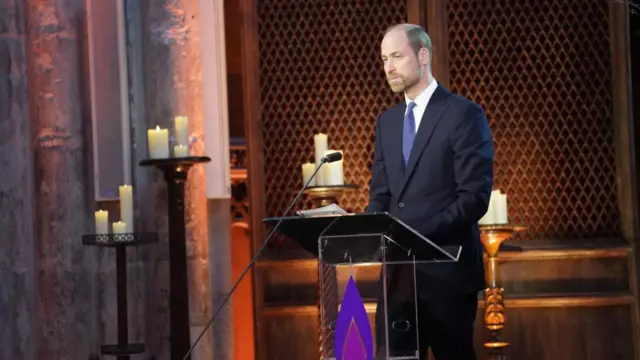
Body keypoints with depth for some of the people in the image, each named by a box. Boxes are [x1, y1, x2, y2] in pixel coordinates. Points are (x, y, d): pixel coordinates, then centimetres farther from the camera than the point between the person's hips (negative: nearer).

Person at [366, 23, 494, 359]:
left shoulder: (464, 114, -7)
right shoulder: (387, 121, 15)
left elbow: (475, 196, -14)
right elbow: (380, 194, 15)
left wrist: (418, 234, -23)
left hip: (446, 268, -6)